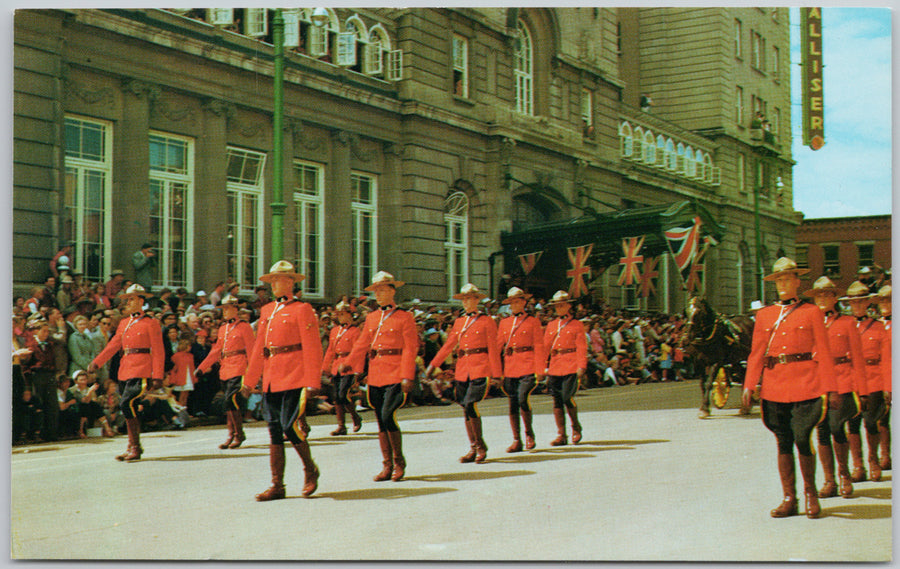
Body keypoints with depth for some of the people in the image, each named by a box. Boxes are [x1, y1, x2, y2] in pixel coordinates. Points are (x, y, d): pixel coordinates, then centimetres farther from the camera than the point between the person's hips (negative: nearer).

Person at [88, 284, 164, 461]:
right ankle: (134, 447, 20)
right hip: (125, 370, 7)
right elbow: (113, 345, 17)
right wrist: (96, 362, 7)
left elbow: (158, 352, -5)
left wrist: (157, 377, -11)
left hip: (141, 370, -7)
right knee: (131, 407, 10)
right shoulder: (124, 323, 17)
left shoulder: (150, 323, -2)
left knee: (127, 403, -18)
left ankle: (134, 447, -12)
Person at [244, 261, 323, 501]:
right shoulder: (267, 311, 16)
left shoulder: (302, 310, -4)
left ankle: (310, 469, 13)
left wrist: (311, 382, -15)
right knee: (274, 430, 5)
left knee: (289, 425, -11)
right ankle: (277, 485, 10)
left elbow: (312, 348, -8)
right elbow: (259, 348, 20)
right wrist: (249, 380, 19)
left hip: (294, 378, -7)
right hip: (271, 380, 7)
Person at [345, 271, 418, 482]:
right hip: (375, 375, 6)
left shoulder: (405, 318, -1)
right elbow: (362, 344, 12)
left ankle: (399, 463, 1)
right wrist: (351, 363, -5)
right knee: (380, 421, 6)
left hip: (395, 375, -6)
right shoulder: (371, 318, 15)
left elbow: (410, 350, -5)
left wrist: (407, 377, -13)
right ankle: (387, 466, 14)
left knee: (388, 417, -14)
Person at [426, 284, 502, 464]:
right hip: (462, 370, 6)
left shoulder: (487, 321, 0)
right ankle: (473, 449, 14)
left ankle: (481, 446, -3)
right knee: (466, 410, 6)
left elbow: (493, 349, -2)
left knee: (470, 405, -16)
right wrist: (433, 365, 3)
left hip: (480, 369, -6)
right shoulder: (459, 322, 14)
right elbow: (448, 345, 11)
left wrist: (496, 373, -6)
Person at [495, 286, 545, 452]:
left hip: (528, 367, -4)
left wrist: (540, 371, -6)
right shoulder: (504, 322, 14)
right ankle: (516, 441, 10)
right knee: (512, 403, 3)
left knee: (523, 399, -18)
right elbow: (497, 345, 12)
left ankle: (529, 433, 4)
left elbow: (539, 348, 1)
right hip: (509, 368, 4)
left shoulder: (533, 322, 4)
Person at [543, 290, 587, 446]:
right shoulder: (551, 325, 15)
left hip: (571, 367, -4)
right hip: (554, 367, 4)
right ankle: (561, 435, 7)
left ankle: (576, 427, 12)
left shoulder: (577, 325, 3)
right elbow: (545, 347, 14)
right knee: (557, 401, 2)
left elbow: (582, 347, -1)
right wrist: (544, 366, 6)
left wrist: (581, 366, -10)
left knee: (567, 398, -12)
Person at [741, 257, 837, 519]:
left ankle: (810, 492, 13)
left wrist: (830, 388, -5)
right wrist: (749, 386, 0)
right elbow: (756, 354, 11)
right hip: (774, 386, 3)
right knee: (783, 443, 5)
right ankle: (789, 499, 12)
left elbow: (823, 353, 1)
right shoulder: (764, 315, 12)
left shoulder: (812, 312, 4)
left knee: (802, 439, -8)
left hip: (805, 385, -3)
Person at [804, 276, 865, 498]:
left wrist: (858, 388, 0)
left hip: (842, 383, -2)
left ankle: (844, 473, 11)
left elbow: (858, 358, 6)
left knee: (836, 428, -11)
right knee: (822, 431, 1)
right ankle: (829, 481, 10)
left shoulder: (847, 322, 7)